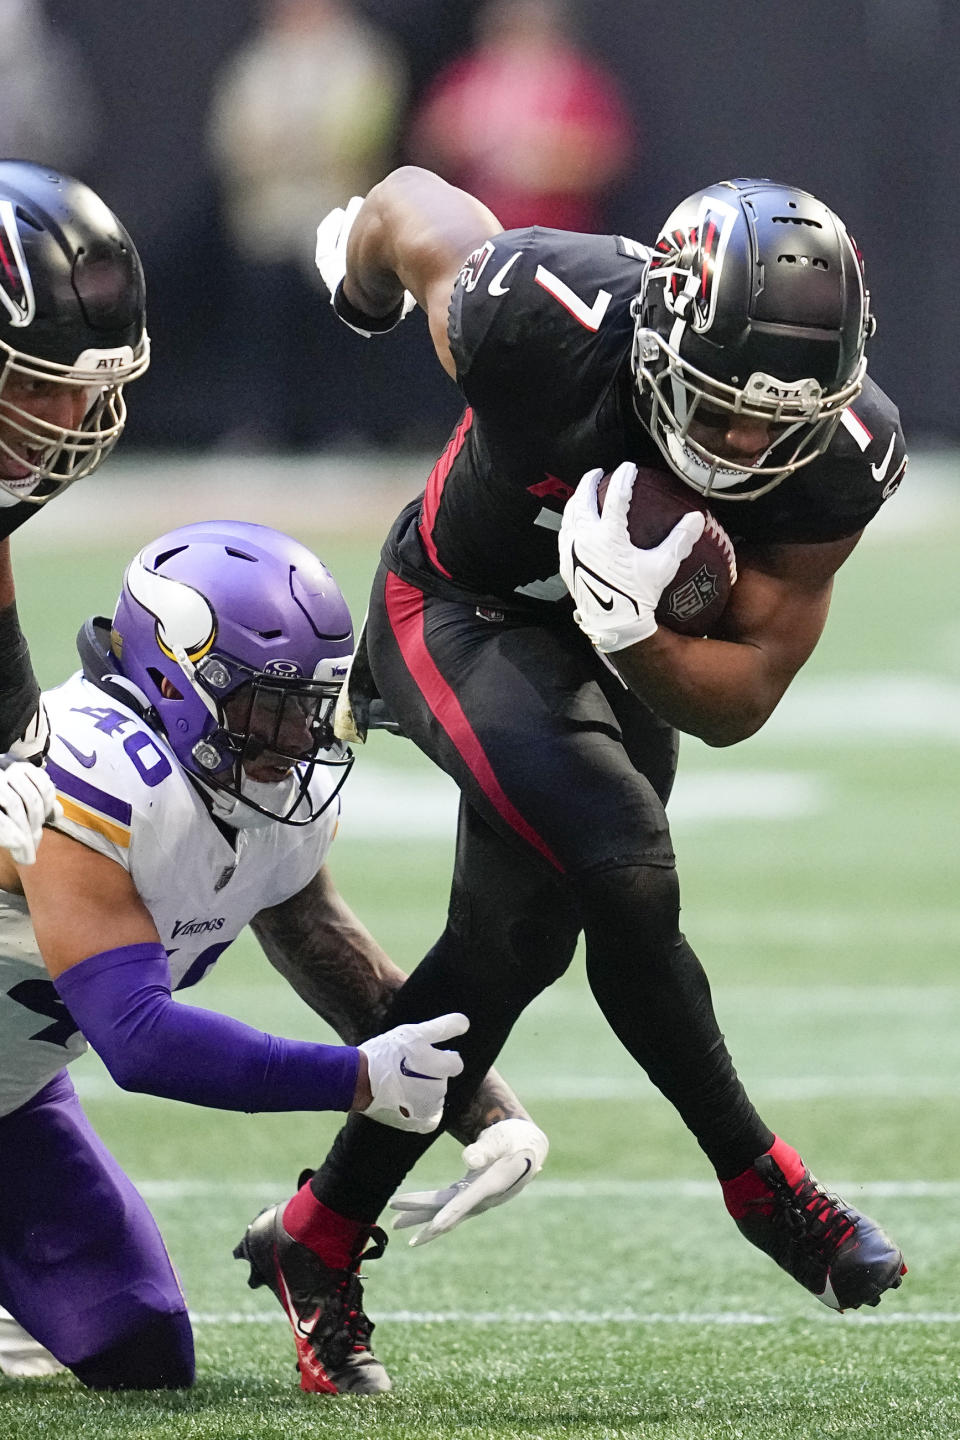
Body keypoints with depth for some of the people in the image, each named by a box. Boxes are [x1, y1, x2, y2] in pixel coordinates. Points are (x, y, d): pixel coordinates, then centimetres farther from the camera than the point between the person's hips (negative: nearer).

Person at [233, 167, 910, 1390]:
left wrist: (632, 631, -42)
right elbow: (414, 200, -14)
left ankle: (320, 1242, 24)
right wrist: (362, 247, 10)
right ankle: (762, 1185, -7)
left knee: (507, 949, 9)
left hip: (623, 656, 5)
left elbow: (737, 703, -21)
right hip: (460, 614, -5)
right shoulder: (540, 320, -38)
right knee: (626, 878, -24)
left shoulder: (840, 458, -28)